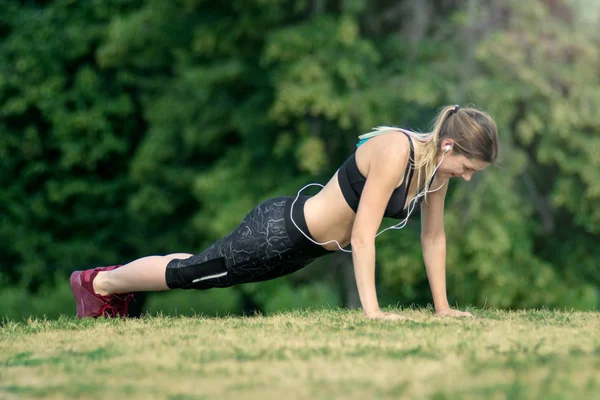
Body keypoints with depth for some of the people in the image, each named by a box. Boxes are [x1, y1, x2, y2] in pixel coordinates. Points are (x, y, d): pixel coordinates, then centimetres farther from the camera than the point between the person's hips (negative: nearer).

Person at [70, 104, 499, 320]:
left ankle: (118, 282, 49)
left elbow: (434, 235, 3)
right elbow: (362, 236, -33)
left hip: (300, 244, 8)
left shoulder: (438, 162, -7)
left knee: (202, 269, 27)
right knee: (190, 272, 13)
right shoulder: (395, 152, -32)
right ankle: (97, 282, 35)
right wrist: (371, 311, -33)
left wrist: (442, 306, 1)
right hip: (280, 231, -8)